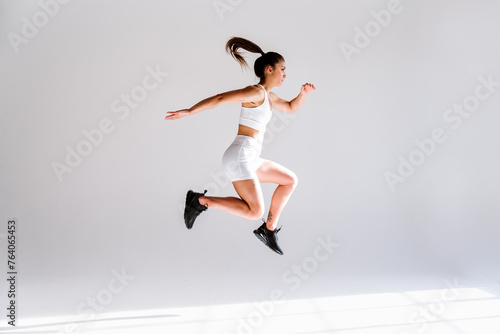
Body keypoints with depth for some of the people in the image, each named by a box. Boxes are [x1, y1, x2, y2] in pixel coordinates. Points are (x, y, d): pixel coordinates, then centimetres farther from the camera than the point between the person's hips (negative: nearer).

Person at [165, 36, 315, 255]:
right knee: (255, 211, -12)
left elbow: (291, 107, 35)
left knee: (290, 180, 14)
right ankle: (201, 201, -5)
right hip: (240, 157, -10)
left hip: (248, 160, 10)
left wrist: (304, 93, 15)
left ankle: (269, 230, 15)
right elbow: (220, 98, -16)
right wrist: (188, 112, -21)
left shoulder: (268, 96, 20)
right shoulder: (256, 91, -9)